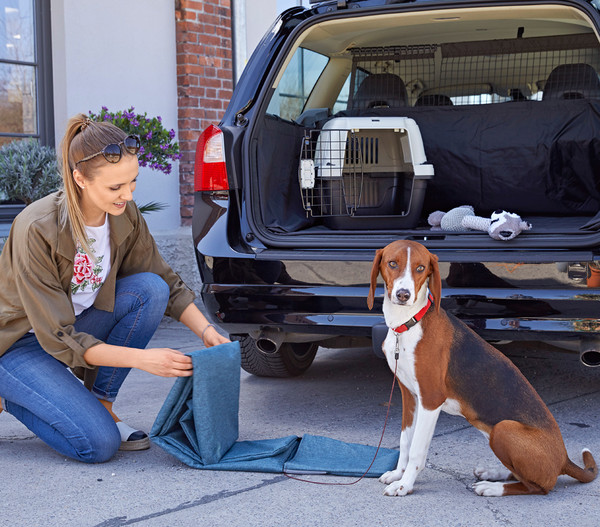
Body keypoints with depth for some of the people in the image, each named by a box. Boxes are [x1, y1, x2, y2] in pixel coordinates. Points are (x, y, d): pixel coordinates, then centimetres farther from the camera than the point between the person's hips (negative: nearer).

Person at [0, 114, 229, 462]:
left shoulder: (126, 215, -12)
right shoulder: (37, 230, -30)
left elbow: (167, 284, 1)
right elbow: (59, 339, -28)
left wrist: (207, 331, -16)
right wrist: (143, 359, -34)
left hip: (79, 323, 6)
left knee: (150, 288, -20)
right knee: (99, 444, -24)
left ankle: (101, 402, -6)